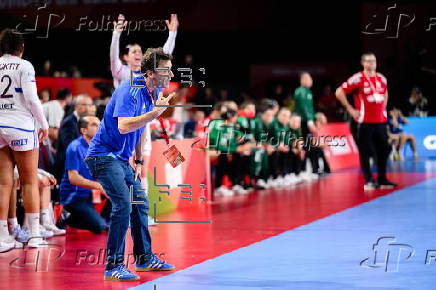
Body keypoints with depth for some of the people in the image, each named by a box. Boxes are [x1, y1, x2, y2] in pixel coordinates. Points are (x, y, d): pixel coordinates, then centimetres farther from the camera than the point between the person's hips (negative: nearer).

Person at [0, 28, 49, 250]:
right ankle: (34, 235, 5)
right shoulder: (24, 66, -3)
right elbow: (31, 99, -9)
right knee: (30, 182, 5)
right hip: (21, 126, -3)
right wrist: (43, 123, 2)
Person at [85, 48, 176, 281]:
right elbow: (123, 126, -34)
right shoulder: (129, 91, -21)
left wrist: (138, 161, 20)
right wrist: (156, 112, -33)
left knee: (140, 205, 15)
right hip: (103, 155, -10)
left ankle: (145, 258, 30)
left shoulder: (155, 93, 8)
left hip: (121, 159, 10)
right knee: (123, 205, -18)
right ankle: (113, 267, -14)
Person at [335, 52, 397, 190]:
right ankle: (369, 181, 3)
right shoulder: (358, 79, -9)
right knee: (365, 152, -4)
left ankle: (382, 180, 18)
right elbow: (339, 92, -10)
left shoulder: (381, 78, 9)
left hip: (381, 120, 6)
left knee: (384, 150, 8)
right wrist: (350, 109, -9)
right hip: (365, 122, -6)